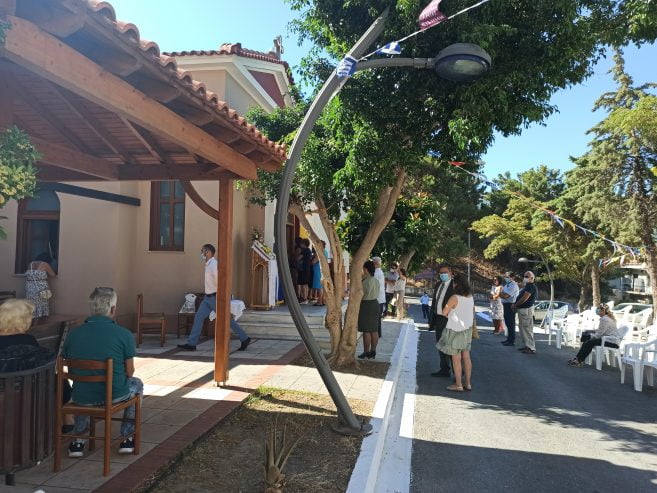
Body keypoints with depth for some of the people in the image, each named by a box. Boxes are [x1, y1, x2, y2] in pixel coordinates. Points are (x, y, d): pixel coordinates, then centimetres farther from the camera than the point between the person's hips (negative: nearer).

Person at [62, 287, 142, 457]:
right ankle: (126, 439, 31)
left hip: (82, 398, 3)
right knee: (136, 384, 31)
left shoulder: (73, 334, -5)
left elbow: (71, 371, 6)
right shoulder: (124, 334, -15)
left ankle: (78, 440, 37)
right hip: (115, 395, -3)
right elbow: (129, 372, -6)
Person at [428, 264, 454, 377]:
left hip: (449, 320, -8)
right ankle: (444, 370, 28)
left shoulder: (455, 286, -12)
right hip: (438, 320, 8)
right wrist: (431, 320, 14)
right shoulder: (438, 285, 12)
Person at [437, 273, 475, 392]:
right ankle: (468, 383, 19)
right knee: (466, 357, 13)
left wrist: (450, 315, 11)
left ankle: (458, 385, 7)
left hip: (455, 330, -7)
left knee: (456, 358, 2)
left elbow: (444, 313, -10)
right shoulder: (470, 297, 2)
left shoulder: (454, 298, -19)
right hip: (467, 330, 7)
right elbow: (473, 314, 13)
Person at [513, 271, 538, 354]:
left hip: (526, 310, -11)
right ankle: (526, 346, 22)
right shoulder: (527, 286, 19)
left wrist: (515, 305, -11)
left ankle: (531, 348, -6)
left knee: (527, 329, -9)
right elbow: (521, 297, 20)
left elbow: (525, 298, -22)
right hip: (522, 309, 11)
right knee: (523, 329, 15)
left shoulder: (531, 286, -15)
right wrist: (515, 304, 5)